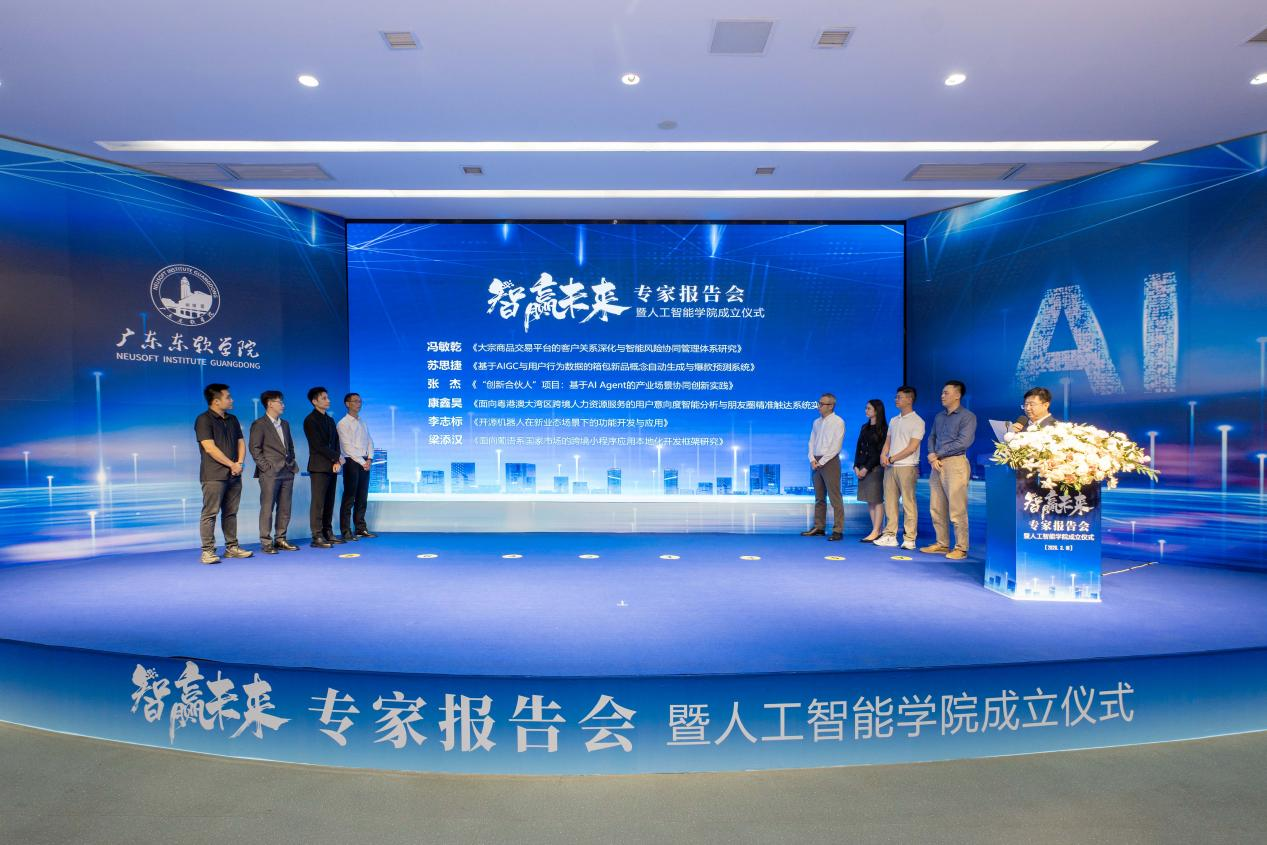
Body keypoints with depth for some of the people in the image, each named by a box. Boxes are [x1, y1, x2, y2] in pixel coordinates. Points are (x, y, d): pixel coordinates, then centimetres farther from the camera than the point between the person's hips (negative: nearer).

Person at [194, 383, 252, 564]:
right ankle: (208, 551, -2)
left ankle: (232, 547, 16)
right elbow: (210, 448, -14)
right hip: (214, 475, -7)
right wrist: (232, 464, -11)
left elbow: (241, 442, 14)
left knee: (230, 513, 10)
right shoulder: (204, 420, -6)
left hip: (234, 475, 7)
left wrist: (240, 463, -3)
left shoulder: (232, 419, 16)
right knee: (210, 513, -5)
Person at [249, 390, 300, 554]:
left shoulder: (285, 424, 18)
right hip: (270, 473, -7)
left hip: (287, 472, 7)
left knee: (285, 509, 8)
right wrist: (266, 467, -13)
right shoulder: (259, 424, -3)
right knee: (267, 508, -3)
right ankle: (266, 542, 2)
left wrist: (292, 462, 12)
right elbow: (255, 449, -8)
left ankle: (280, 539, 16)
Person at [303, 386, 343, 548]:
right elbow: (318, 445, -11)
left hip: (332, 466, 7)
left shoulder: (330, 420, 19)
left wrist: (336, 461, -2)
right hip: (319, 466, -7)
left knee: (329, 502, 7)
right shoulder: (310, 420, -3)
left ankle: (328, 533, 11)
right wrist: (336, 457, -7)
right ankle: (317, 537, -8)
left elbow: (336, 442, 14)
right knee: (318, 502, -8)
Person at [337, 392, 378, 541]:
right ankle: (346, 531, -3)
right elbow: (348, 447, -11)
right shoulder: (343, 423, -4)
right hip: (352, 462, -6)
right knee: (349, 498, -5)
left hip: (365, 463, 6)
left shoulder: (363, 423, 17)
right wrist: (362, 462, -13)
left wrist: (369, 459, -4)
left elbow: (369, 442, 13)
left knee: (362, 497, 9)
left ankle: (360, 528, 15)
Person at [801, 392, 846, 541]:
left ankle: (838, 530, -5)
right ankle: (819, 527, 17)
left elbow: (835, 447, -13)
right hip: (816, 462, 7)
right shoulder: (817, 422, 14)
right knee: (819, 497, 11)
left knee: (834, 497, -6)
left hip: (830, 461, -7)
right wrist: (812, 460, -1)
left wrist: (821, 462, -13)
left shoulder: (838, 422, -7)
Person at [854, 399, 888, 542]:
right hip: (863, 467, 7)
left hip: (875, 467, -7)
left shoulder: (883, 429, -5)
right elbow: (858, 448, 14)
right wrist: (856, 466, 2)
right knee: (869, 500, 5)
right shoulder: (864, 428, 17)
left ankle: (876, 532, -3)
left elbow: (880, 451, -10)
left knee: (877, 500, -5)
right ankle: (878, 530, 9)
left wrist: (867, 468, -13)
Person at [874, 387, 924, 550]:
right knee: (889, 502, 7)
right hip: (890, 467, 7)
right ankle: (890, 535, 13)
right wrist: (883, 456, -2)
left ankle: (909, 538, -1)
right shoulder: (893, 421, 17)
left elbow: (912, 447, -11)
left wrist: (891, 459, -11)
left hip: (907, 467, -7)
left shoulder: (917, 421, -5)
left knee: (908, 503, -4)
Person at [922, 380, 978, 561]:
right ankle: (942, 544, 17)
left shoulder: (967, 416, -3)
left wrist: (937, 454, -9)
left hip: (955, 463, -7)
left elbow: (964, 442, -13)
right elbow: (932, 437, 17)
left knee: (957, 509, -6)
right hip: (937, 464, 7)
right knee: (936, 508, 8)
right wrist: (932, 455, -4)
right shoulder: (939, 416, 17)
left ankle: (961, 548, 0)